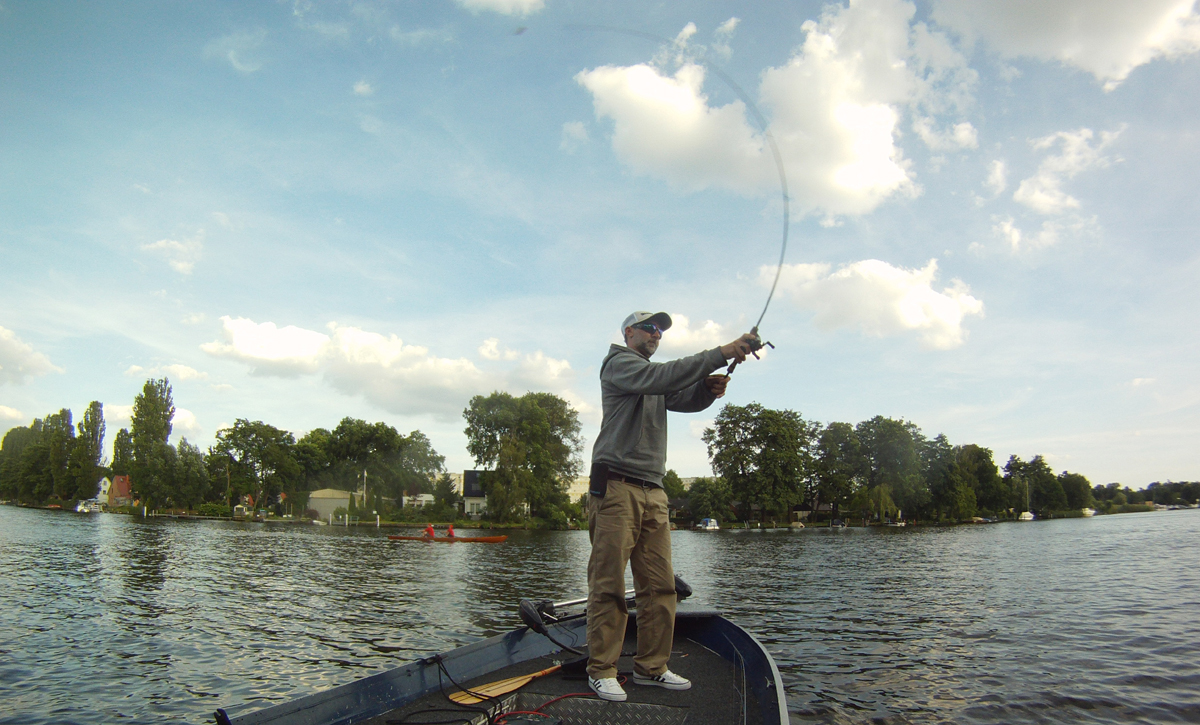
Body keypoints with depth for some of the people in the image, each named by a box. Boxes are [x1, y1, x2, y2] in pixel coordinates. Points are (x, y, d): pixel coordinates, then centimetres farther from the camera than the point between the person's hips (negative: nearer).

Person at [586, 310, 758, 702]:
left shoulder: (656, 381, 28)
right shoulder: (618, 363, 2)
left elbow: (687, 400, 15)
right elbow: (662, 377, -16)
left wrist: (708, 388, -8)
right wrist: (720, 354, -17)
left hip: (654, 491, 8)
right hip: (616, 484, -8)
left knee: (659, 584, 5)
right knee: (608, 583, -5)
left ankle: (651, 666, 13)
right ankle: (601, 670, 2)